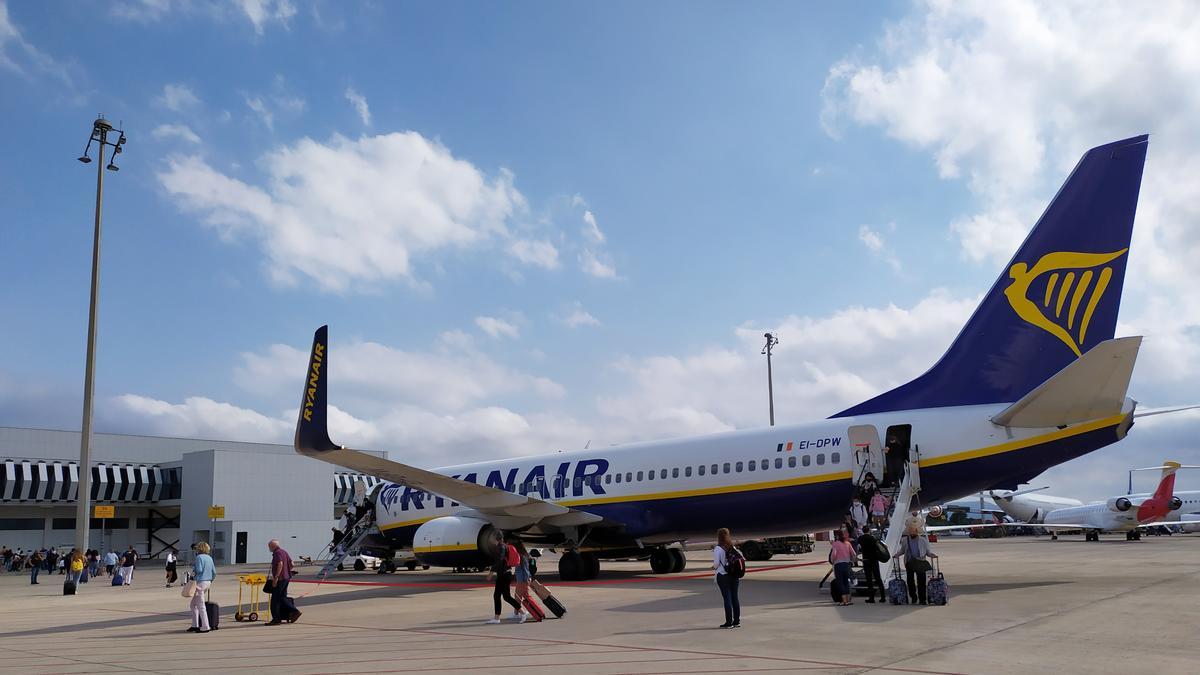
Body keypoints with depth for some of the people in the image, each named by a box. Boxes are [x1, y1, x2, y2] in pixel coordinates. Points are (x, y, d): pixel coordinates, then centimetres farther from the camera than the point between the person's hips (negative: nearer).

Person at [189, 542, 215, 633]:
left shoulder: (199, 557, -11)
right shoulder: (210, 558, 11)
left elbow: (199, 570, -19)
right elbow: (214, 572, 11)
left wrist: (193, 565, -2)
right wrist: (211, 581, 23)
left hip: (200, 582, -8)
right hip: (208, 582, 8)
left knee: (201, 605, -3)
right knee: (193, 605, 18)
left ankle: (205, 627, -2)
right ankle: (195, 625, 19)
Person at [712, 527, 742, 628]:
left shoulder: (717, 548, -11)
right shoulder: (733, 547, 7)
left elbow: (716, 563, -13)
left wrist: (714, 567, 7)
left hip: (723, 575, -5)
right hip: (734, 575, 6)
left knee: (727, 598, -3)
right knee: (735, 597, 10)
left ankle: (729, 622, -1)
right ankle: (737, 621, 14)